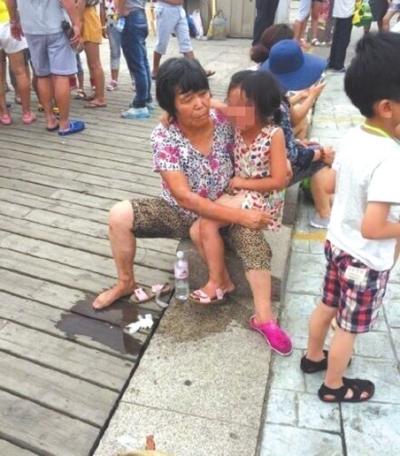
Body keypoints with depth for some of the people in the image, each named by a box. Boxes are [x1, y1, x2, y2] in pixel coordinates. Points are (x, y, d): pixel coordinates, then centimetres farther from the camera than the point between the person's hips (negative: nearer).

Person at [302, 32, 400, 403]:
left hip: (337, 243, 7)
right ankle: (333, 386, 36)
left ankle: (313, 357, 50)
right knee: (350, 327, 14)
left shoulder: (352, 136, -7)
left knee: (328, 306, 27)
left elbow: (331, 185, 8)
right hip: (366, 260, -7)